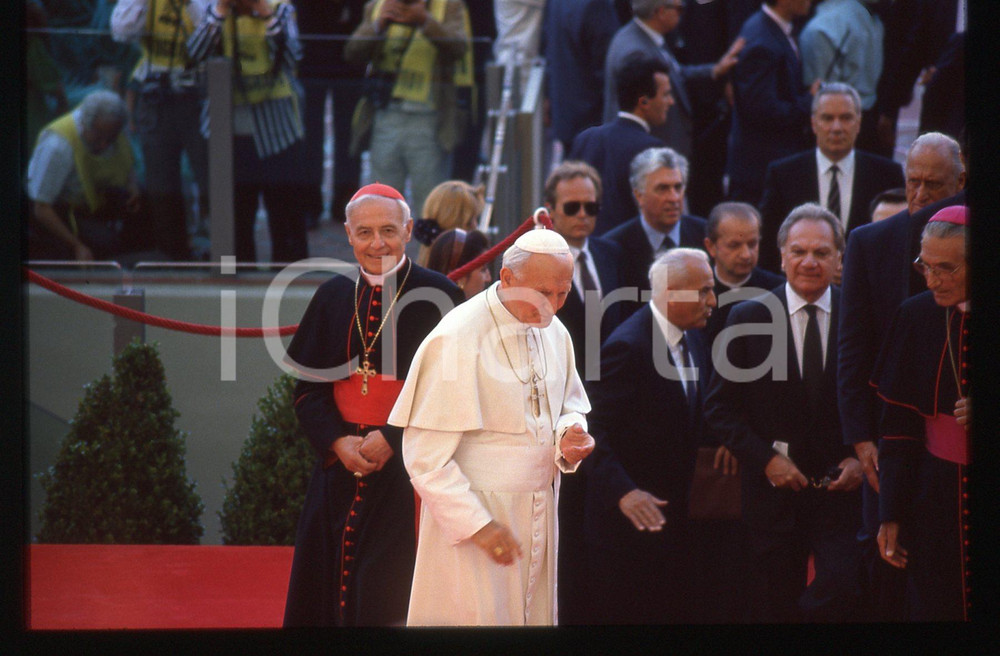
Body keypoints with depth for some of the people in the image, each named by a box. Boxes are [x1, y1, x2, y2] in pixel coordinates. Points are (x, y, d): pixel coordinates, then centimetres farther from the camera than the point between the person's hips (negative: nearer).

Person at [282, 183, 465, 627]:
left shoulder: (437, 297, -4)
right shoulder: (334, 297, 9)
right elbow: (308, 387, 9)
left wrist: (391, 439, -14)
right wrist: (338, 442, -8)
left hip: (408, 476, -4)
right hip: (341, 472, 4)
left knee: (391, 605, -8)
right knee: (332, 595, 4)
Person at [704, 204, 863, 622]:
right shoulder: (748, 318, 0)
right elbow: (719, 407, 1)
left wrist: (860, 458, -8)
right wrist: (766, 458, -10)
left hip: (840, 489, 0)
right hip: (774, 490, 0)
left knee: (840, 593, -17)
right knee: (774, 608, 6)